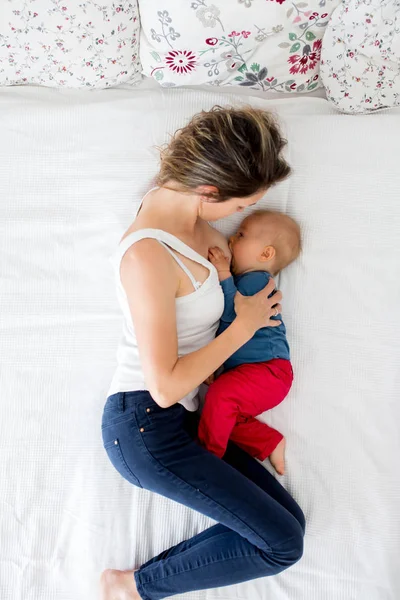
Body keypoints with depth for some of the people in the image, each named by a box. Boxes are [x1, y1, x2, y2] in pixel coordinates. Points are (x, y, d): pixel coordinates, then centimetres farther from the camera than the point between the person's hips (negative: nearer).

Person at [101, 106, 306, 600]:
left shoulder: (179, 206, 4)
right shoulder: (147, 255, -25)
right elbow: (165, 386, -23)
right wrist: (245, 326, -13)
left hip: (183, 416, 10)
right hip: (144, 427, -10)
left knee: (289, 521, 3)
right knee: (284, 544, -10)